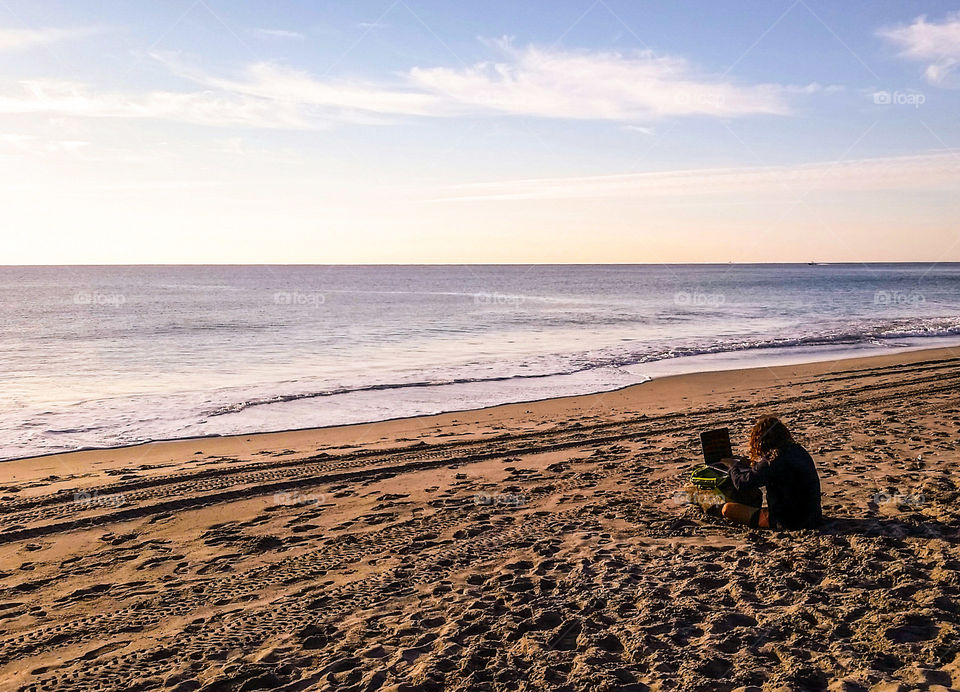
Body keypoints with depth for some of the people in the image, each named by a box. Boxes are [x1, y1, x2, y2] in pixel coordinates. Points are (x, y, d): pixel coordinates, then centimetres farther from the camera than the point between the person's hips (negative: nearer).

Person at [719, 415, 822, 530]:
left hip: (788, 522, -8)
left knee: (727, 509, -7)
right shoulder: (799, 450, 4)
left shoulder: (774, 459, -21)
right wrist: (751, 464, 26)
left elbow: (741, 483, -19)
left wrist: (734, 465, 0)